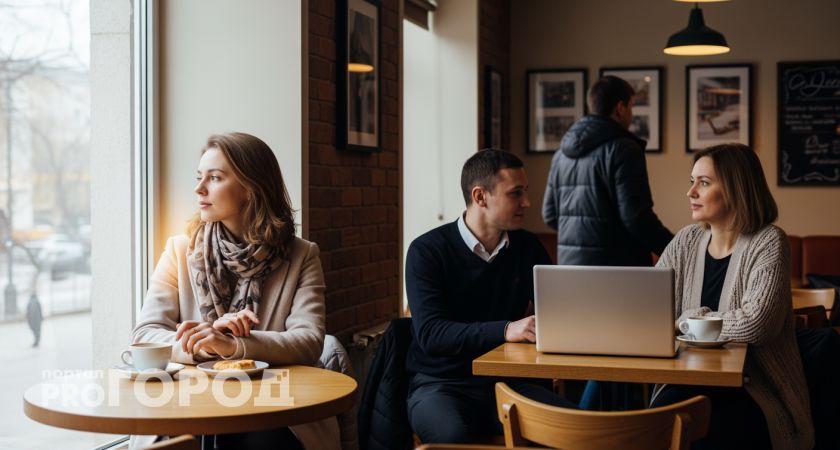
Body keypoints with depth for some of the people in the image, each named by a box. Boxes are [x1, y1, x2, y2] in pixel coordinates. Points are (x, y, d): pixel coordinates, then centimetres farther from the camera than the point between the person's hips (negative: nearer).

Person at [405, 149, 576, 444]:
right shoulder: (427, 251, -9)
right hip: (440, 384, -4)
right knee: (454, 436, -38)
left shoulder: (527, 247, 7)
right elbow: (430, 333, -20)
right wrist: (505, 330, -34)